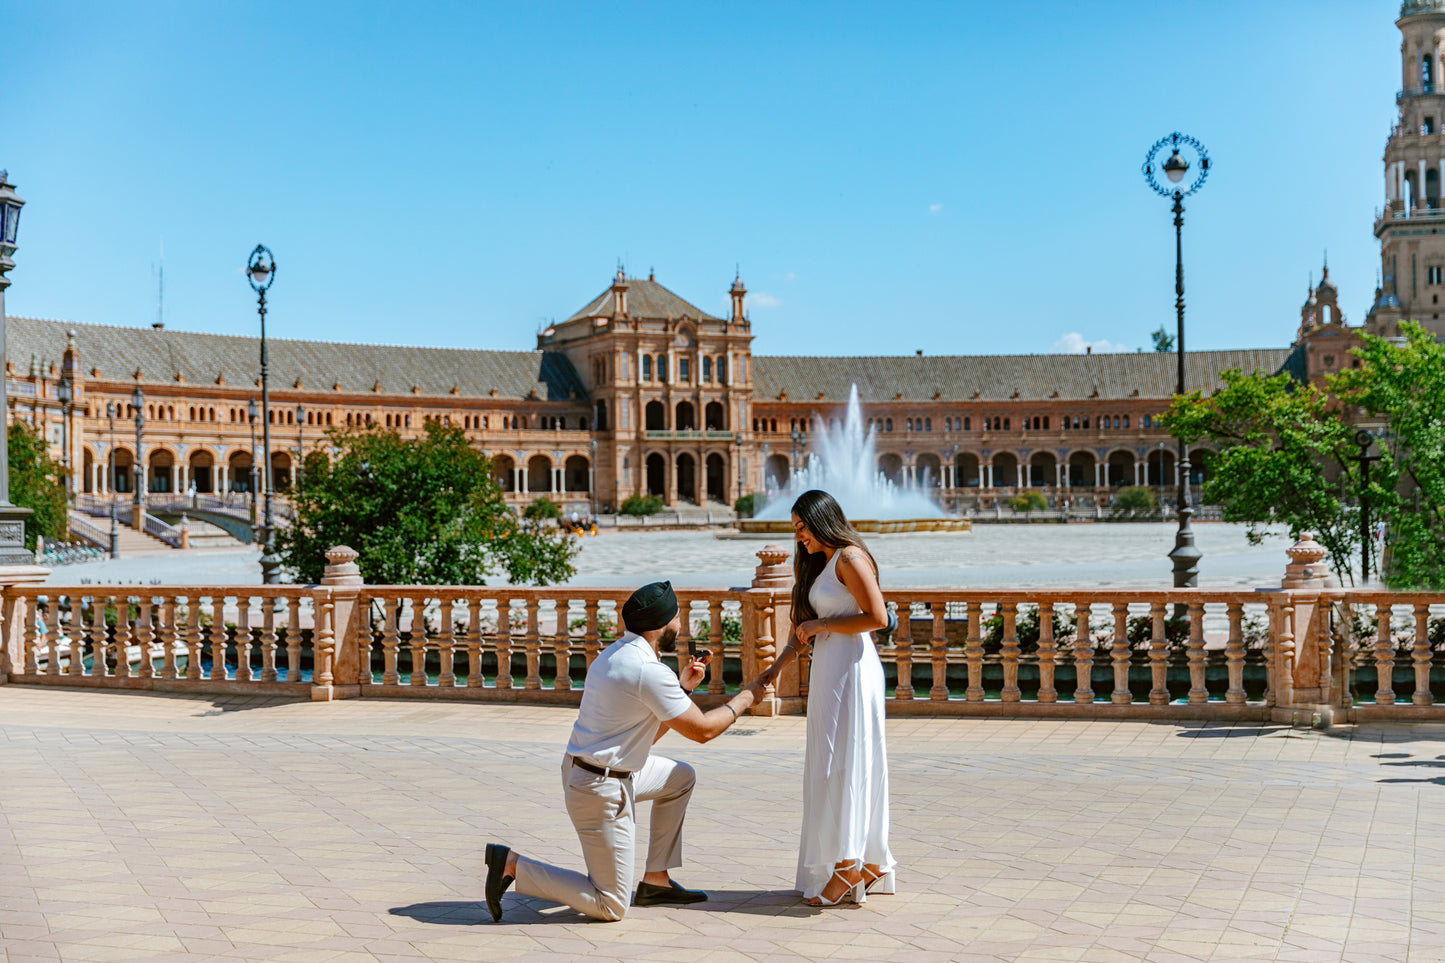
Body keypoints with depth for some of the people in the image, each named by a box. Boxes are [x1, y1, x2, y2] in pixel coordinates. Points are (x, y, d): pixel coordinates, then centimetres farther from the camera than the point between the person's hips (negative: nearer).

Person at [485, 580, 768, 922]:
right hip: (601, 791, -10)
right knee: (611, 906, 1)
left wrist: (683, 686, 13)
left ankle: (656, 880, 24)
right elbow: (702, 730, -11)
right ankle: (512, 864, -2)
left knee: (681, 778, 24)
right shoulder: (649, 672, -21)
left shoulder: (613, 654, 8)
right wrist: (744, 699, 4)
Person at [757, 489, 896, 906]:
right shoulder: (821, 563, 20)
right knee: (832, 766, 8)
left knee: (843, 764, -8)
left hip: (851, 668, -10)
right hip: (828, 670, 10)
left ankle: (848, 864, -4)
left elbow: (878, 617, -18)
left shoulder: (850, 558, -9)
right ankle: (869, 864, 12)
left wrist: (823, 625, -12)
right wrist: (777, 666, 15)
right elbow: (805, 628, 23)